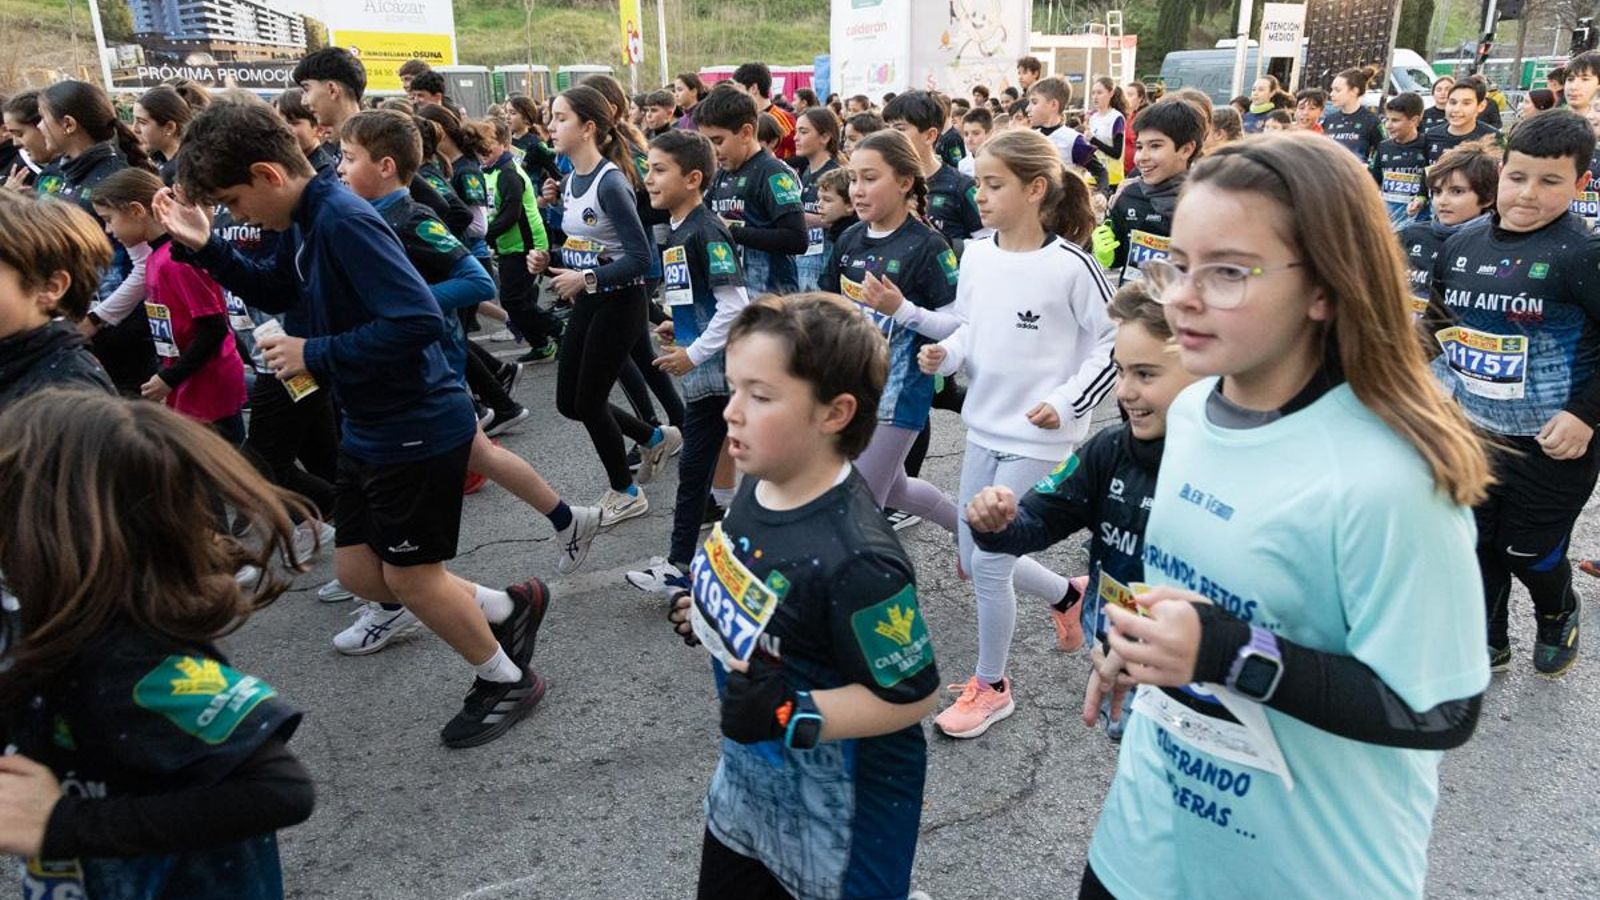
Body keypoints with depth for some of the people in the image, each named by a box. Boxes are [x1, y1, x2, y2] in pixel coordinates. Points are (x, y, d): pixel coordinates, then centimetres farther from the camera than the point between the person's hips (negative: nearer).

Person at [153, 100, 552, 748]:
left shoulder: (344, 220, -22)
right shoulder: (304, 221, 6)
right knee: (357, 572, 15)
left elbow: (420, 320, -31)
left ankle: (507, 681, 25)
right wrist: (205, 247, 7)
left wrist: (313, 355, -22)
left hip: (419, 428, -10)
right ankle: (509, 609, 29)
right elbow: (275, 292, 23)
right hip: (370, 428, 10)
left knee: (409, 575, 4)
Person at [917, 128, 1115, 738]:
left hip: (1039, 439, -7)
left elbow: (1117, 342, -10)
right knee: (974, 561, 14)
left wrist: (1067, 402, -17)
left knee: (989, 563, -4)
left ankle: (991, 686, 18)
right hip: (983, 427, 7)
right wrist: (944, 355, -6)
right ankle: (1069, 595, 42)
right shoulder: (976, 256, 2)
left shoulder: (1070, 265, -16)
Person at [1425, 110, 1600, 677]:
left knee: (1531, 554, 10)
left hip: (1551, 445, -5)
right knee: (1476, 547, 15)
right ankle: (1487, 643, 36)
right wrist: (1444, 384, 7)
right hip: (1472, 433, 5)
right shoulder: (1461, 245, 1)